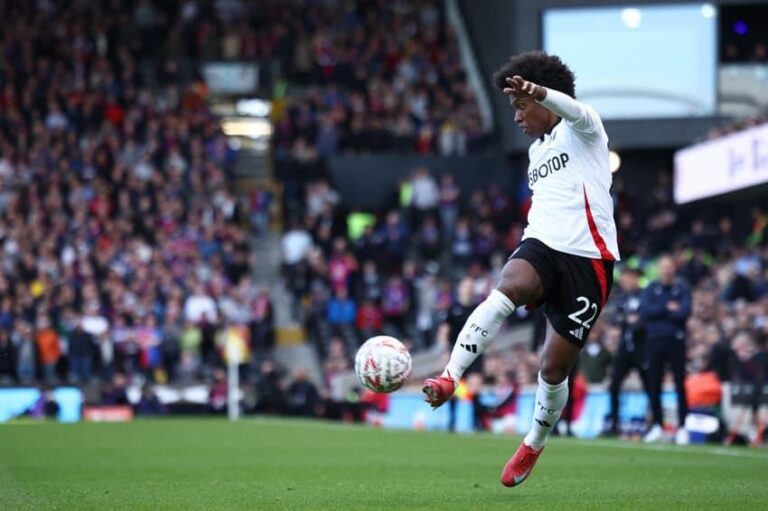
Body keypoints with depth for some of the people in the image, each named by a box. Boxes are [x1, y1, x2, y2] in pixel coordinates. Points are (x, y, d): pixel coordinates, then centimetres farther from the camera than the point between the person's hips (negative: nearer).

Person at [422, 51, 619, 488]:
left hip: (588, 259, -5)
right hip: (542, 246, 5)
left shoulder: (581, 130, 0)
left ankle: (534, 446, 24)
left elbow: (573, 109, -26)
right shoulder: (537, 150, 24)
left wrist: (536, 91, -48)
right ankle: (449, 380, -45)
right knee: (507, 290, -31)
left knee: (554, 368, -1)